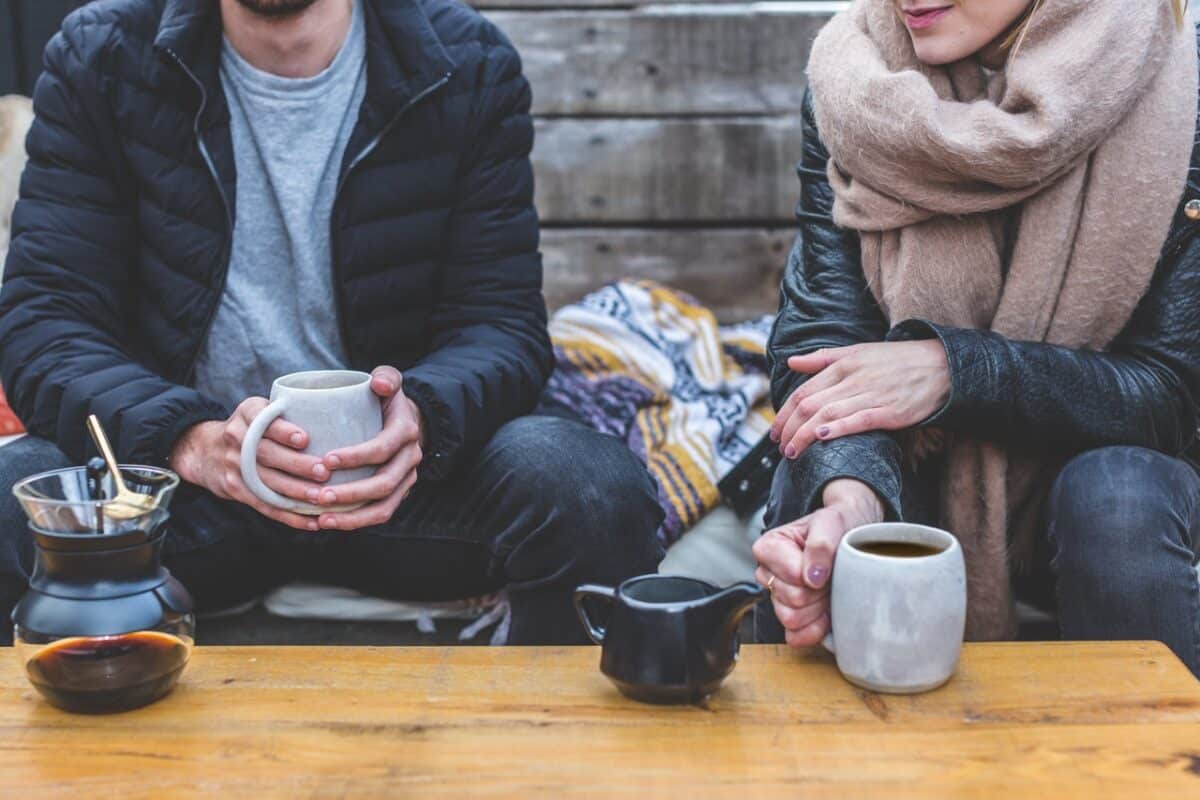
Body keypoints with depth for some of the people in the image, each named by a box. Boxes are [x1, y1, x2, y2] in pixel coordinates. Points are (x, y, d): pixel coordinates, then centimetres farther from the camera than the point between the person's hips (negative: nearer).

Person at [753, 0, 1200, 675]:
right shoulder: (854, 88, -12)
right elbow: (821, 340, -18)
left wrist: (953, 366, -31)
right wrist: (850, 492, -40)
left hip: (1083, 453, 0)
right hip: (910, 467, 1)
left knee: (1120, 500, -32)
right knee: (814, 489, -29)